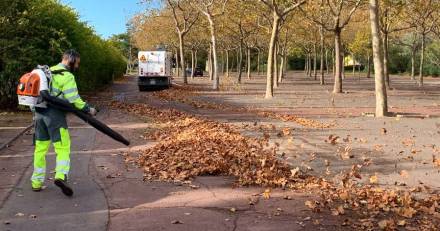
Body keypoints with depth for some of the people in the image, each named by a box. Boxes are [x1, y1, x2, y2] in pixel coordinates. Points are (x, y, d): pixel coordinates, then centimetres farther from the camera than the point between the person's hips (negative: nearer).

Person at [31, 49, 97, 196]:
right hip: (54, 114, -8)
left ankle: (37, 182, 16)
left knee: (40, 148, 12)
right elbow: (73, 99, -15)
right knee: (63, 147, -5)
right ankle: (61, 176, -23)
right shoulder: (67, 76, -10)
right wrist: (88, 109, -5)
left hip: (40, 113, 8)